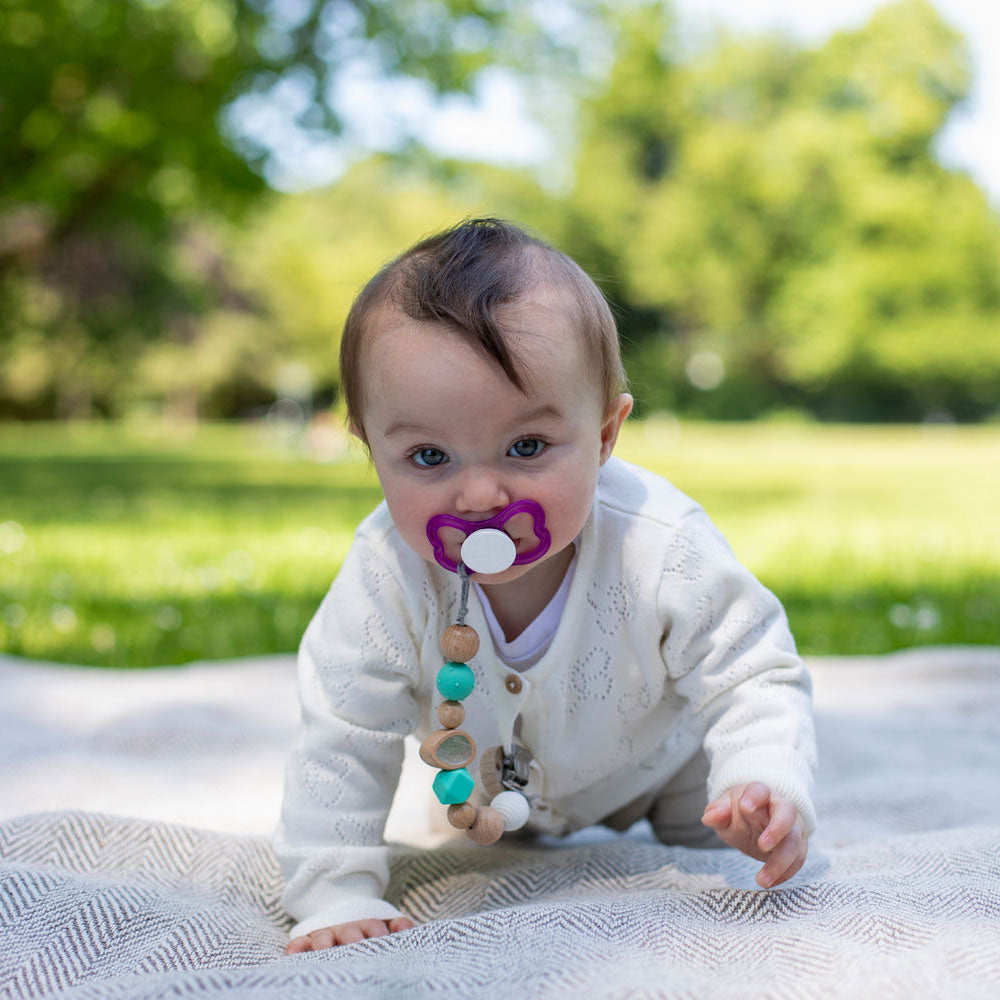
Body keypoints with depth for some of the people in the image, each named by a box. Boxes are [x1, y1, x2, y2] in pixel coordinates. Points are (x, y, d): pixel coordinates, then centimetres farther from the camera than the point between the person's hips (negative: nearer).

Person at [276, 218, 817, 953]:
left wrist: (763, 786, -51)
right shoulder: (386, 577, -38)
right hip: (497, 780, 2)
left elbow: (752, 683, -31)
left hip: (664, 764, -2)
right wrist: (336, 899, -32)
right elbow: (342, 745, -28)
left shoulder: (663, 555, -42)